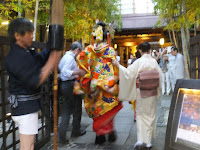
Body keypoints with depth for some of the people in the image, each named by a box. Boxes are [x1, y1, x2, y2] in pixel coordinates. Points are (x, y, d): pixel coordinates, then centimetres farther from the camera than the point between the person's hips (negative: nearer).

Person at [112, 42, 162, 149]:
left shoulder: (138, 62, -11)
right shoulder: (154, 61, -2)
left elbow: (129, 73, -14)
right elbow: (159, 76, 3)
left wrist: (118, 65, -4)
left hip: (141, 91, -2)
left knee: (140, 114, 11)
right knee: (150, 115, 12)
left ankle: (140, 140, 2)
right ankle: (148, 141, 17)